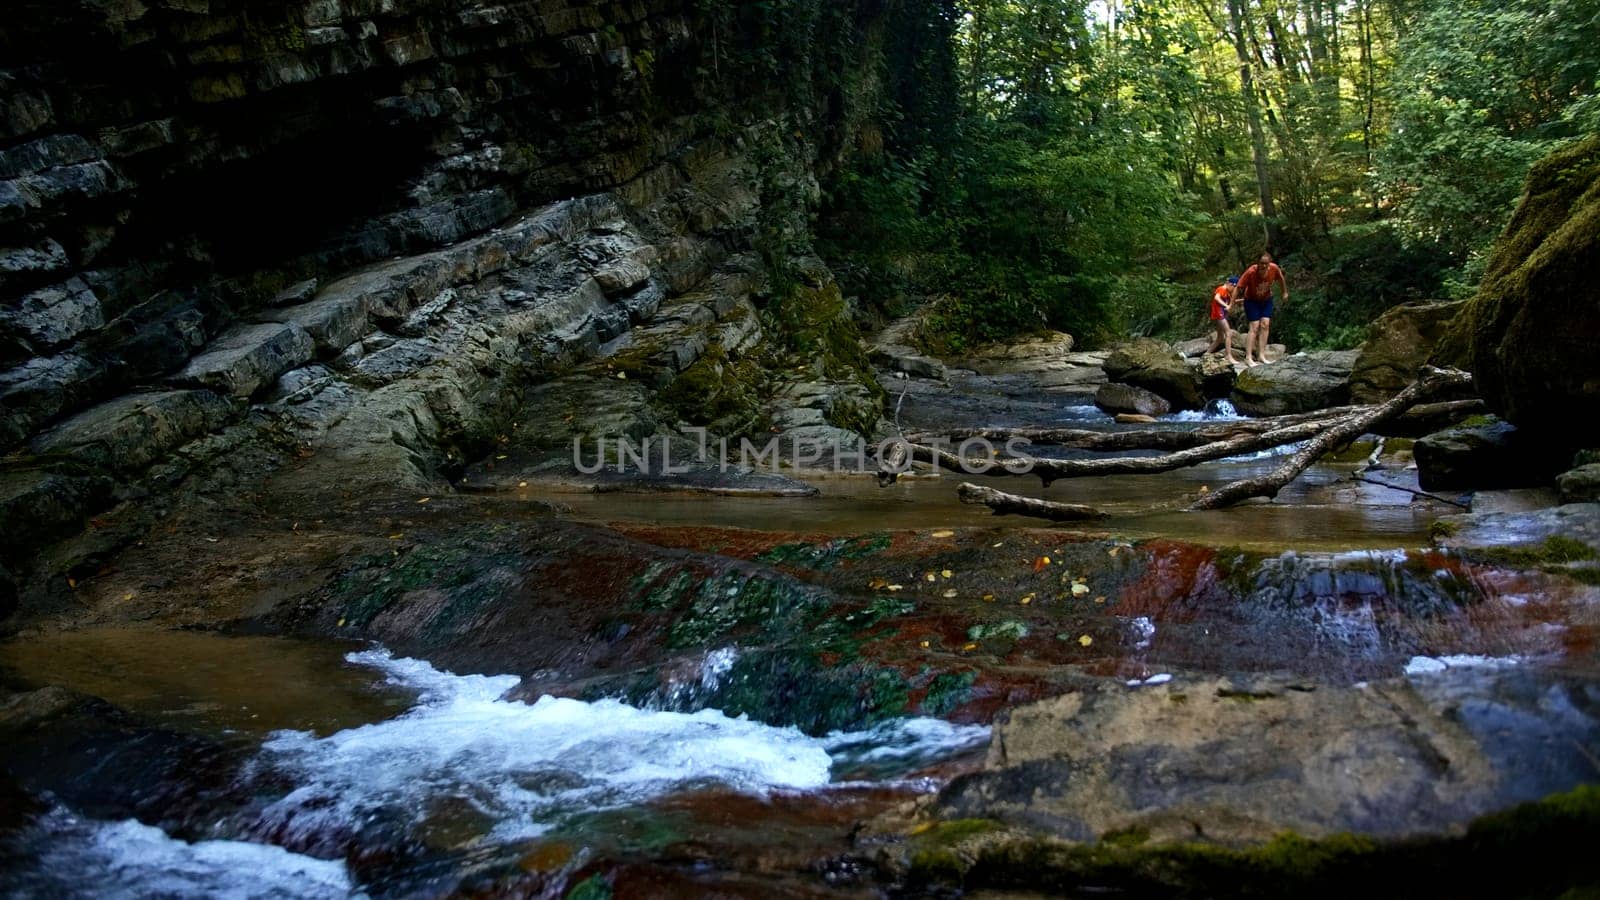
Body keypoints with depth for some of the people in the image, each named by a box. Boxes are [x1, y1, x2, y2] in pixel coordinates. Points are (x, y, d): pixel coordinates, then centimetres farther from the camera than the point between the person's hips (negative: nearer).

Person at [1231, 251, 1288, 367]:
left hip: (1266, 300, 4)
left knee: (1265, 325, -6)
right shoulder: (1250, 272, -32)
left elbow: (1281, 279, 1)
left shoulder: (1274, 268, -22)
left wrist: (1285, 293, 13)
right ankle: (1248, 358, -14)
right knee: (1254, 327, -12)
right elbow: (1238, 287, -24)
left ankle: (1261, 355, -4)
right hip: (1252, 300, -4)